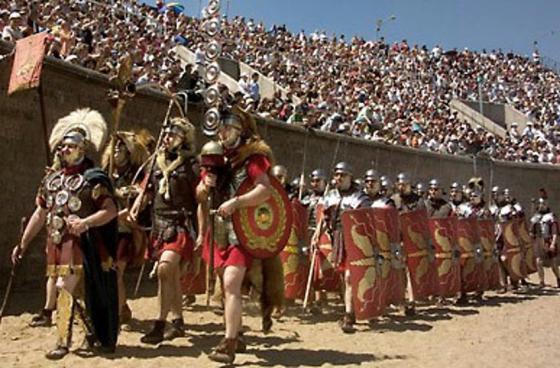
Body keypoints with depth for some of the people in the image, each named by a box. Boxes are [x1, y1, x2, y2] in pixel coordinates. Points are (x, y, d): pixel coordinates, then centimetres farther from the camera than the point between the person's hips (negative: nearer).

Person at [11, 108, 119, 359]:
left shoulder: (93, 179, -8)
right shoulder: (51, 179, 12)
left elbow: (111, 210, -13)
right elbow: (40, 214, 17)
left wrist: (86, 222, -27)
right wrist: (23, 243, 15)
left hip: (80, 245, -6)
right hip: (57, 245, 7)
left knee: (66, 288, -11)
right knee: (79, 289, 13)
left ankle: (63, 342, 0)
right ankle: (94, 333, 28)